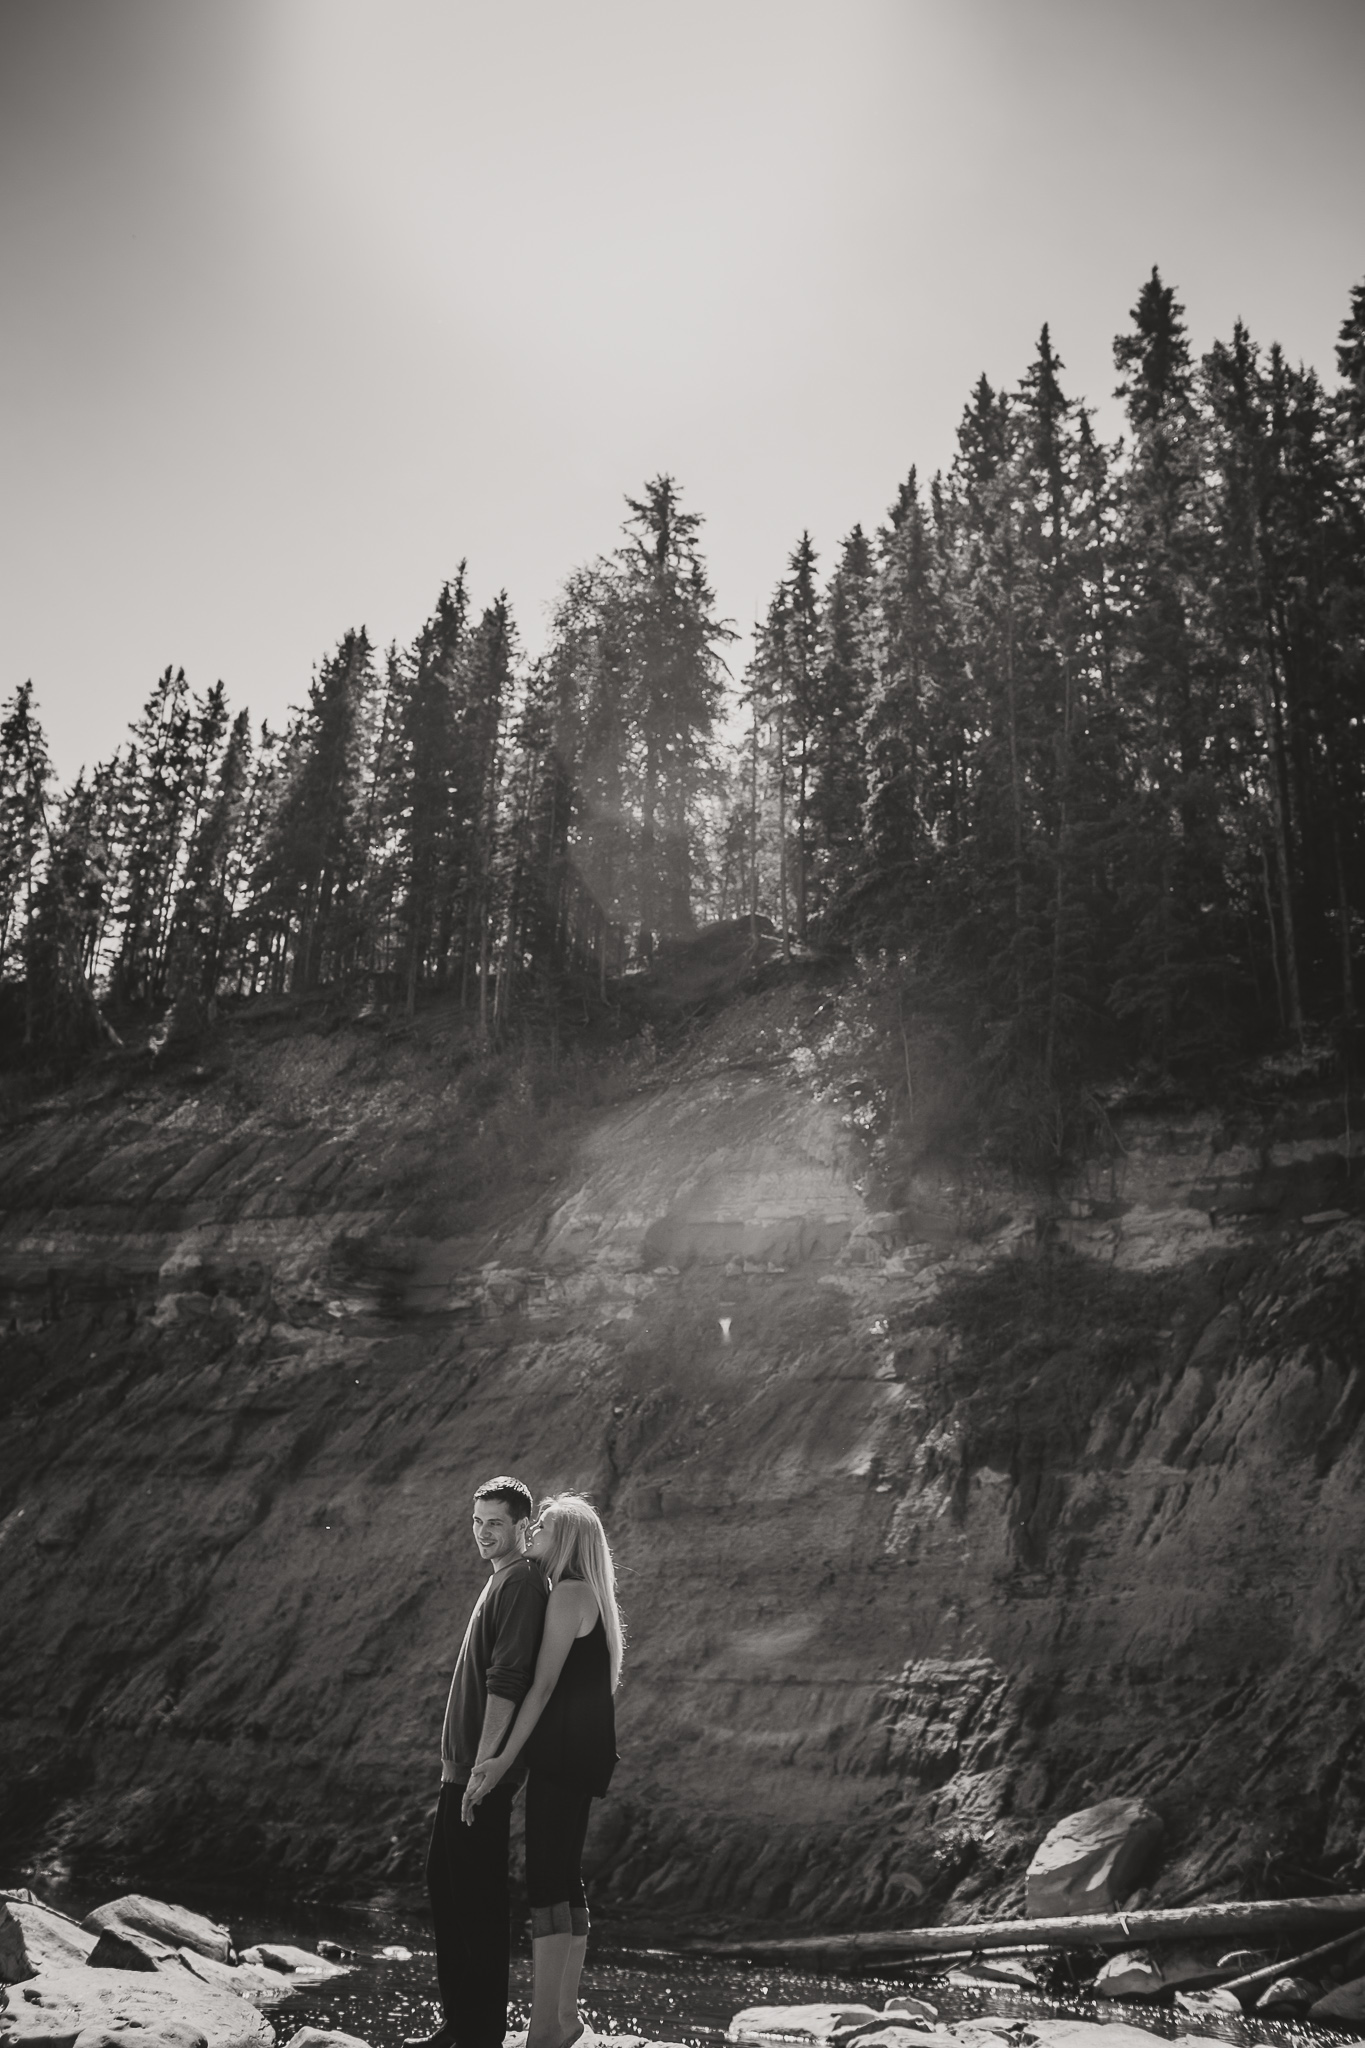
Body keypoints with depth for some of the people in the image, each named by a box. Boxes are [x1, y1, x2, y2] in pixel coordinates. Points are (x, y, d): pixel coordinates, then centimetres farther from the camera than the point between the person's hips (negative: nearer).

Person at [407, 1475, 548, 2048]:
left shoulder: (522, 1583, -14)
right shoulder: (501, 1581, 16)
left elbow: (507, 1682, -21)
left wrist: (482, 1766, -22)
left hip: (485, 1770, -10)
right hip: (464, 1764, 10)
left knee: (477, 1896, -3)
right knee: (444, 1886, 15)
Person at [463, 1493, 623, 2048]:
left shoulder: (569, 1593, -13)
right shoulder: (581, 1594, 17)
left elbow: (543, 1684, -17)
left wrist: (506, 1757, -17)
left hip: (564, 1752, -10)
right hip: (576, 1753, 10)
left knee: (547, 1882, -8)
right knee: (565, 1878, 14)